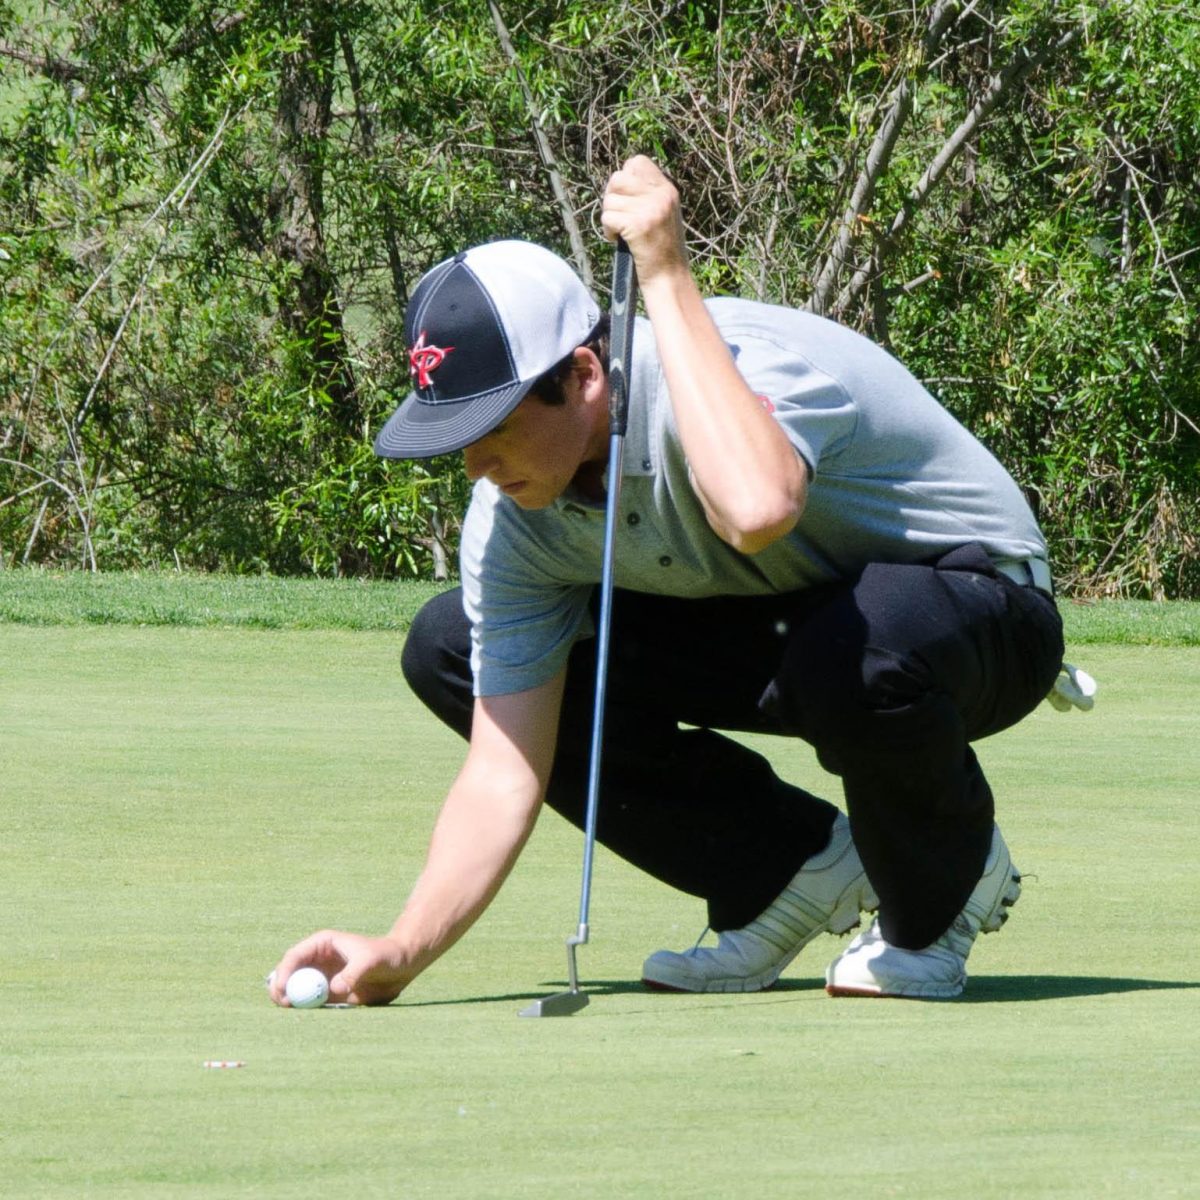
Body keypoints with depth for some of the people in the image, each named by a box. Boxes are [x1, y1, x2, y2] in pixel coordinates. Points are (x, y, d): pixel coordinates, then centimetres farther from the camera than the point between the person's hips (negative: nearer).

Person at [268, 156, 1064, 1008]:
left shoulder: (750, 361, -32)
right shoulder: (515, 517, -13)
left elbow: (756, 510, -57)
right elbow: (504, 772, -11)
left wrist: (667, 277, -48)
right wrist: (399, 956, -25)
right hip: (780, 630, 7)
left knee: (851, 653, -44)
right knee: (447, 649, -6)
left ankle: (944, 896, -8)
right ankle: (800, 866, 3)